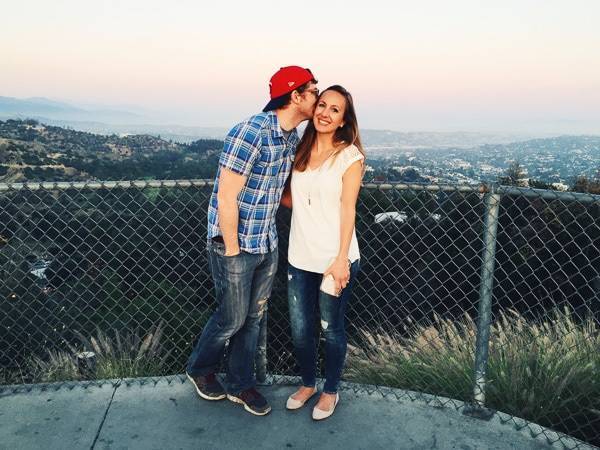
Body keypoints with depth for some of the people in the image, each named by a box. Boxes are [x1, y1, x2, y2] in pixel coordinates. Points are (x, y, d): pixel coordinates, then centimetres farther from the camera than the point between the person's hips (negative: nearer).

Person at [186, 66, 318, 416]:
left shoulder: (293, 137, 5)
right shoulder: (250, 133, -22)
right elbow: (226, 198, -21)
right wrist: (232, 250, -15)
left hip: (267, 245, 8)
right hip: (235, 244, -7)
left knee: (254, 316, 16)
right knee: (232, 318, 8)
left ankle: (240, 384, 34)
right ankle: (200, 369, 37)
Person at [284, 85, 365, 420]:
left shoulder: (350, 155, -7)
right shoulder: (301, 151, 7)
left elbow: (348, 210, -11)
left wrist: (341, 260, -15)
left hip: (335, 260, -4)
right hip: (300, 258, 5)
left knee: (332, 329, 11)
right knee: (300, 329, 14)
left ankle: (331, 391, 33)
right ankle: (308, 383, 38)